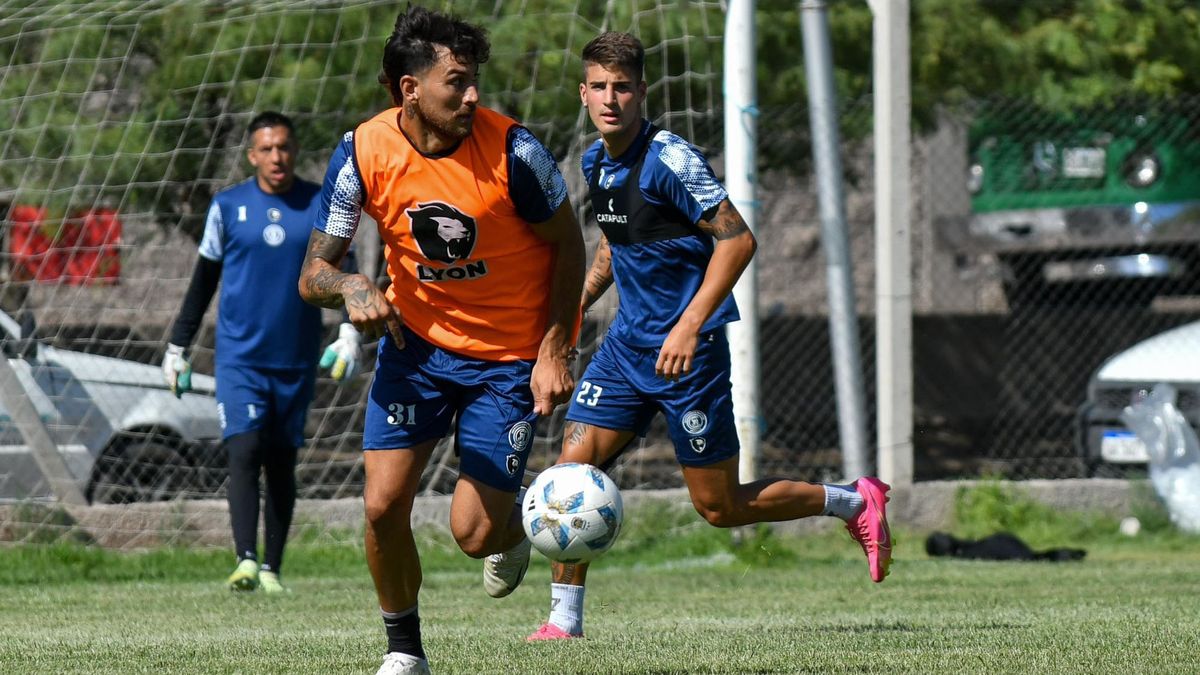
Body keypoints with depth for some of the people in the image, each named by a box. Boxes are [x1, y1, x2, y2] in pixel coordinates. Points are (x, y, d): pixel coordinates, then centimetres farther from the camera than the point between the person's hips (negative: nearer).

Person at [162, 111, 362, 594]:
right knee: (245, 451, -17)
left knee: (281, 464, 7)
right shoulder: (228, 206, 3)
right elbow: (204, 279, 11)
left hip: (296, 360, 2)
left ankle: (272, 569, 15)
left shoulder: (322, 205, 4)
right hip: (239, 357, -2)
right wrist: (177, 346, 12)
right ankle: (246, 561, -25)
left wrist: (349, 331, -11)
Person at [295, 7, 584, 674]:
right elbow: (312, 276, -9)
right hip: (417, 343, 2)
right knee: (384, 505, -8)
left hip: (511, 356, -2)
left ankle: (512, 530, 31)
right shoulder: (363, 153, -15)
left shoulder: (512, 148, -21)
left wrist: (555, 351, -11)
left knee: (474, 533, -8)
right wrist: (350, 286, -33)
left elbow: (567, 244, -6)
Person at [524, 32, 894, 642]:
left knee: (720, 507, 0)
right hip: (627, 342, 7)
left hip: (687, 348, -7)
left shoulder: (670, 159, -18)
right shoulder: (595, 162, 7)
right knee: (571, 467, -7)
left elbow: (737, 239, -20)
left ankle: (854, 503, 21)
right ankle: (564, 620, 0)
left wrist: (689, 326, -25)